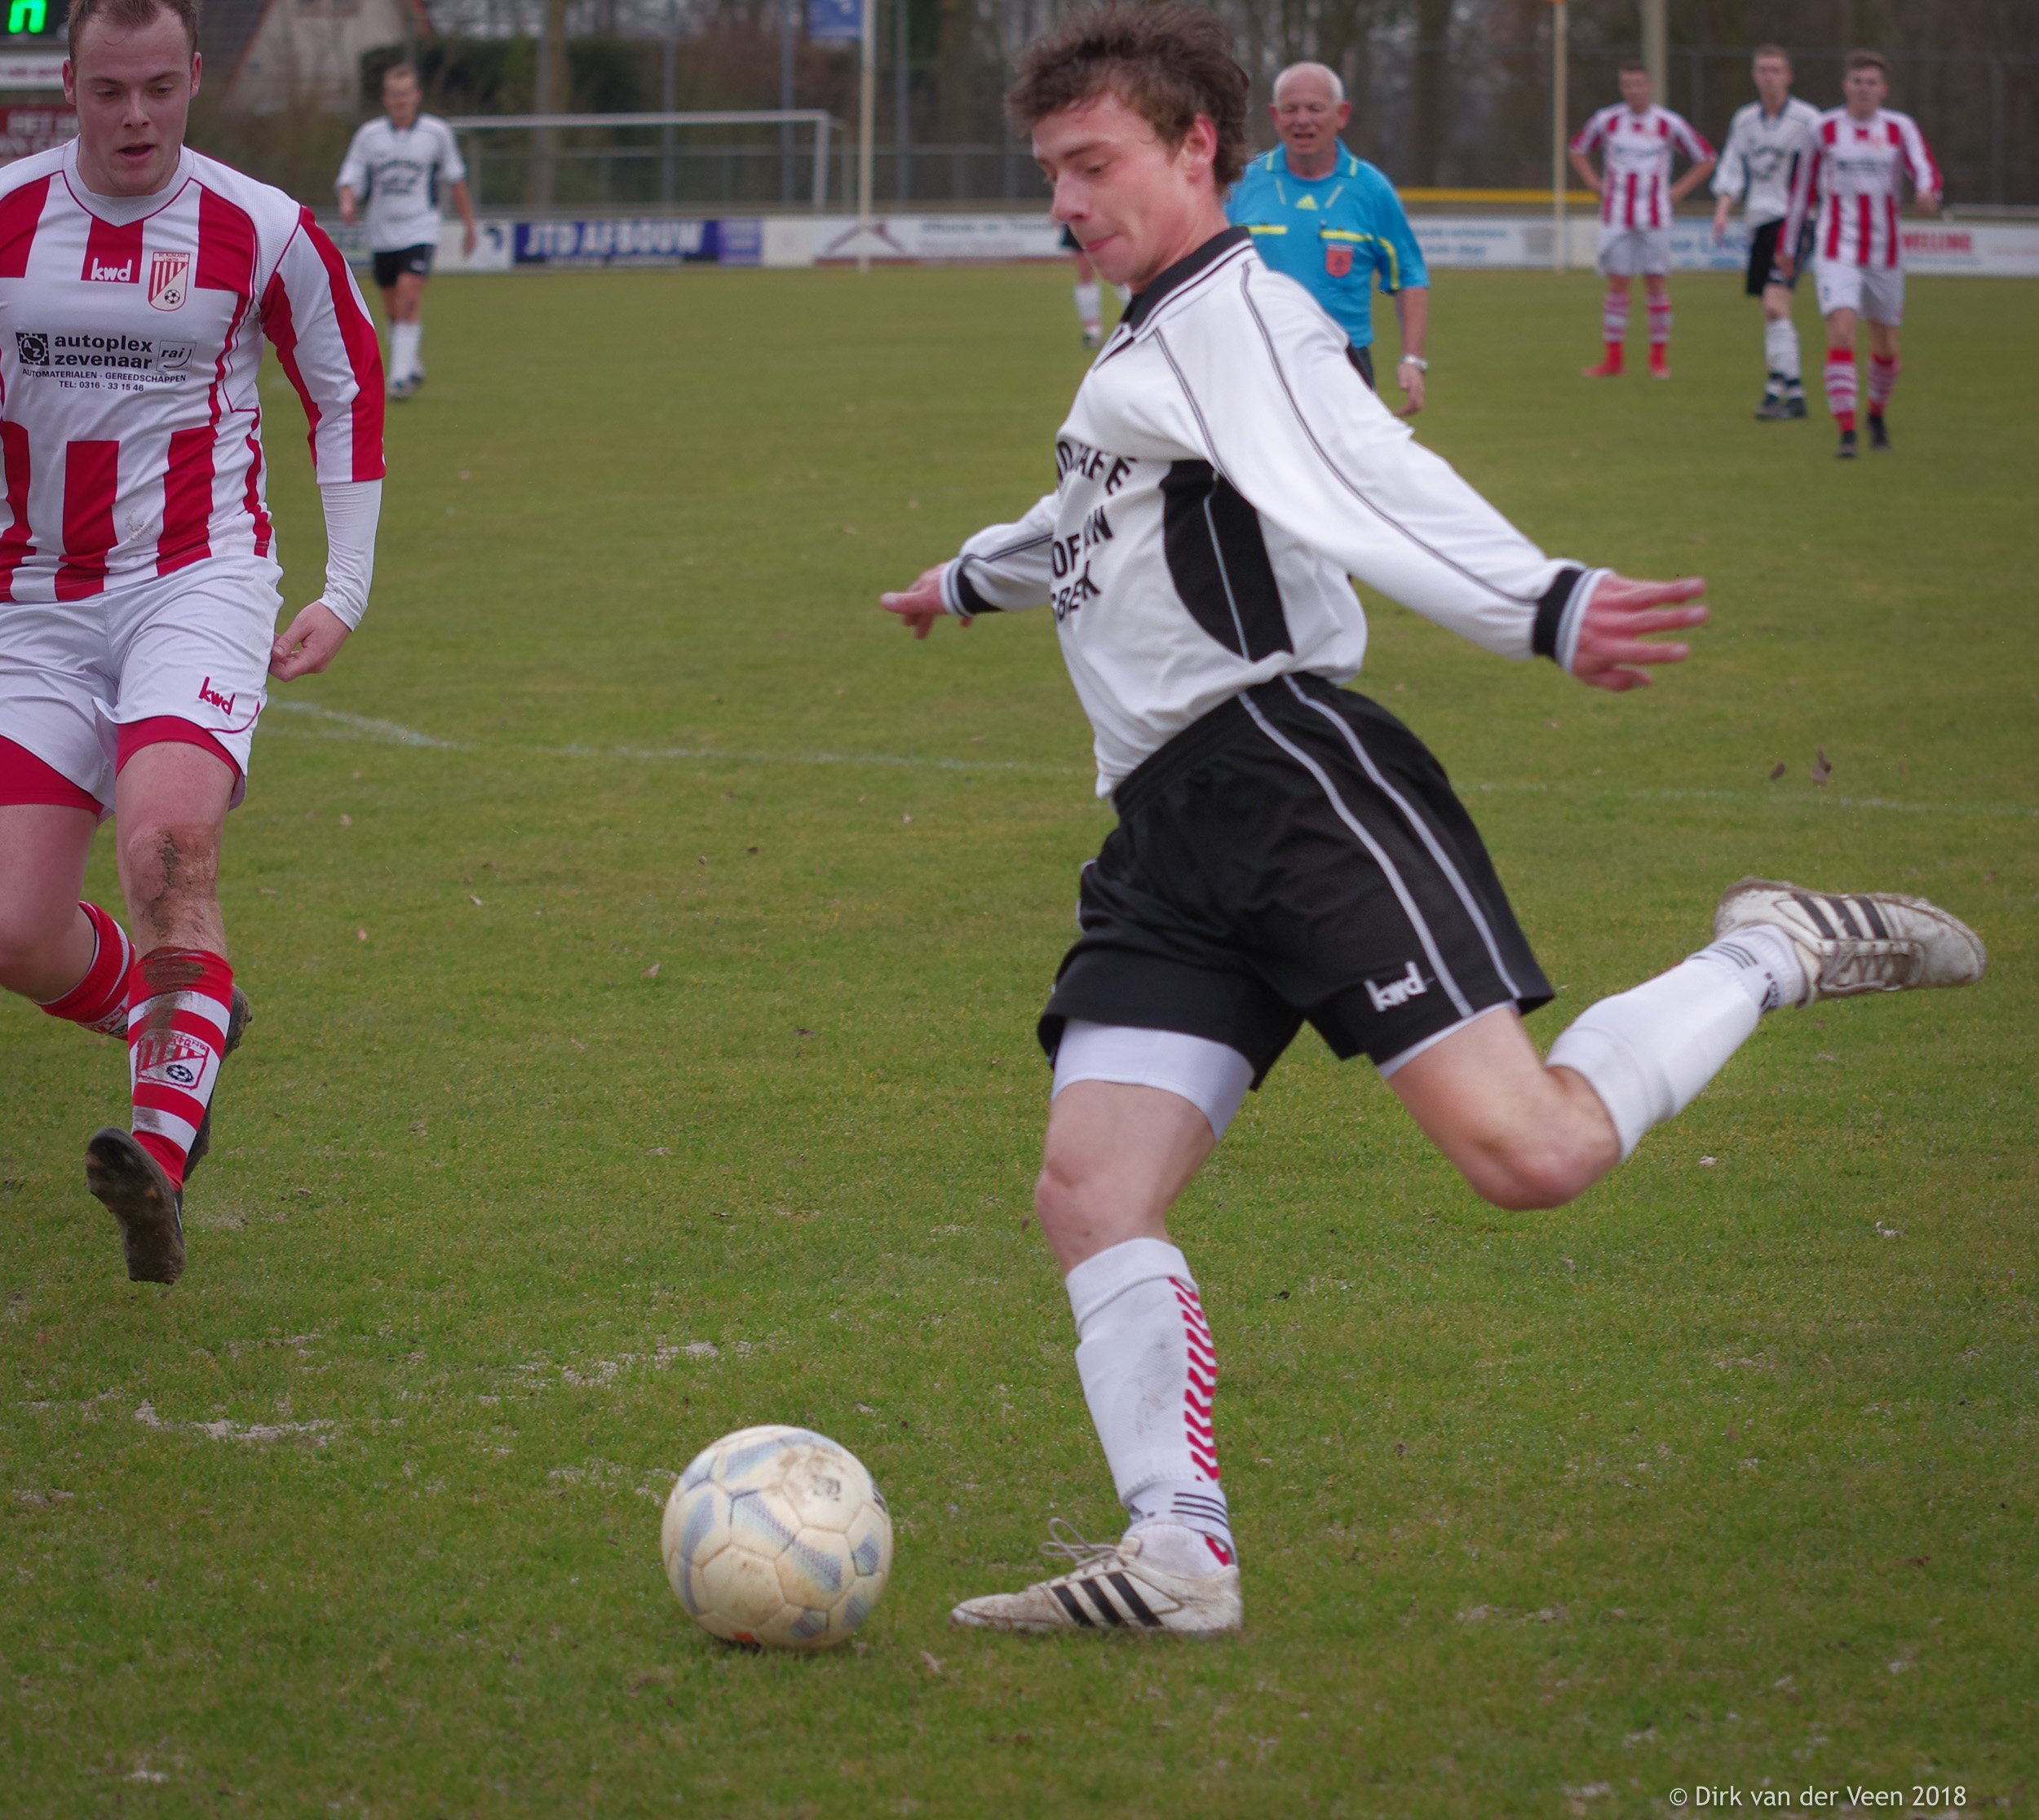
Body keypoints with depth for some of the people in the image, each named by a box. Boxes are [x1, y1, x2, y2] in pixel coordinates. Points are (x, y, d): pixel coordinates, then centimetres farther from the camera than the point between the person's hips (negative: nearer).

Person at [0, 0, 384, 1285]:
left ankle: (160, 1159, -36)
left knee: (168, 847, -30)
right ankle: (178, 1026, 24)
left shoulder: (263, 233, -2)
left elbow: (349, 389, 13)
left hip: (199, 587, -3)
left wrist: (346, 594, 11)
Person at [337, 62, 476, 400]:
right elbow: (350, 179, 0)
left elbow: (455, 180, 9)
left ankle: (401, 375, -20)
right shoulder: (369, 135, 0)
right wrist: (348, 204, -22)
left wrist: (469, 225, 14)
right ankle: (413, 367, 33)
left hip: (420, 230, -3)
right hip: (382, 232, 3)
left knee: (410, 293, -20)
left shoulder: (437, 132, -2)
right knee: (392, 307, 10)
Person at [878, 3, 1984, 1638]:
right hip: (1170, 840, 9)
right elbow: (1092, 528, 49)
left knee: (1528, 1151, -20)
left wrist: (1543, 607, -39)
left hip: (1294, 772, -9)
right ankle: (1180, 1551, -9)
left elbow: (1373, 493, -22)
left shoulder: (1237, 315, -3)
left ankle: (1770, 961, 5)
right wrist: (975, 579, 69)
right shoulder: (1147, 357, 26)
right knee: (1089, 1191, -8)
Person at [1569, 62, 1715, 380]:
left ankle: (1659, 360, 5)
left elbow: (1706, 159, 8)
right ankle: (1613, 360, 4)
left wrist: (1677, 192, 0)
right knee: (1618, 285, -2)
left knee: (1657, 283, -3)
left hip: (1655, 219, -1)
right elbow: (1578, 150, 19)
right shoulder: (1606, 121, 1)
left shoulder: (1669, 124, -2)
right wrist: (1596, 186, 7)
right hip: (1617, 219, 1)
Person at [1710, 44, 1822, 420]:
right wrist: (1722, 212, -2)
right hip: (1759, 220, 6)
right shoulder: (1744, 120, 12)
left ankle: (1777, 391, -21)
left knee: (1775, 304, -19)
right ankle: (1795, 395, 17)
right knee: (1773, 313, 8)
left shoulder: (1806, 119, -3)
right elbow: (1731, 172, 12)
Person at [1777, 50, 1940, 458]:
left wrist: (1928, 194, -41)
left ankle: (1877, 415, 41)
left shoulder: (1901, 129, 0)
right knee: (1841, 336, -20)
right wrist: (1786, 246, 15)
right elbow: (1803, 188, 11)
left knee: (1886, 347, 13)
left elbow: (1926, 171, -16)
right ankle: (1846, 435, -21)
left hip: (1885, 254, 2)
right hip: (1836, 252, -2)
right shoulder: (1823, 129, 1)